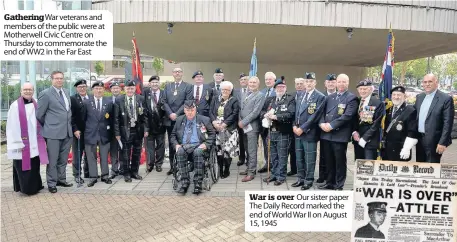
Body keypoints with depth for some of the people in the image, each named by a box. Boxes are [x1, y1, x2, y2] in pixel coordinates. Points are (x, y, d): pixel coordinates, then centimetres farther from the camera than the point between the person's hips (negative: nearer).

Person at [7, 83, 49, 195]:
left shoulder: (36, 105, 8)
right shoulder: (15, 105, -8)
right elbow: (12, 127, -9)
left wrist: (41, 140, 9)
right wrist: (17, 144, -13)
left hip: (35, 144, 4)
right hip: (22, 144, -4)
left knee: (34, 167, 10)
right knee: (23, 168, 3)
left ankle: (34, 187, 23)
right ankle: (26, 188, 17)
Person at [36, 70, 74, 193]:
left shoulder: (66, 92, 12)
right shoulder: (45, 93, -8)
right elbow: (39, 114, -4)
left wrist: (70, 127, 13)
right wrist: (48, 126, 6)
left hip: (67, 132, 6)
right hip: (53, 132, -6)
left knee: (63, 159, 15)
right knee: (52, 160, 4)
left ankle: (61, 179, 29)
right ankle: (51, 183, 16)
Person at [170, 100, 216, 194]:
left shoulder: (204, 120, 10)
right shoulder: (179, 120, 17)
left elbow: (212, 134, 9)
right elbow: (173, 135, 21)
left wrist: (206, 144, -8)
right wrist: (176, 144, 1)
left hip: (199, 146, -2)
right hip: (184, 146, 2)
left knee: (198, 152, -37)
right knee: (180, 152, -33)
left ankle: (198, 183, -30)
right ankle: (185, 182, -28)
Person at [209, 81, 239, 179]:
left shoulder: (234, 100, 2)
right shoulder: (215, 100, 15)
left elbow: (234, 114, -8)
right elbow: (211, 112, 7)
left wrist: (224, 124, -15)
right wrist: (214, 122, -11)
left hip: (229, 129, -3)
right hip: (216, 128, 3)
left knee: (228, 149, -4)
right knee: (218, 149, 2)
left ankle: (226, 170, 11)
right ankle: (220, 169, 16)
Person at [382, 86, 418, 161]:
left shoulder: (411, 111, -9)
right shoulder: (388, 110, 12)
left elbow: (412, 133, -14)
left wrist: (406, 149, -19)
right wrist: (382, 145, 16)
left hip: (400, 152, -6)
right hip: (386, 150, 6)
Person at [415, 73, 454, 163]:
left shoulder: (446, 98, -9)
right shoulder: (419, 97, 9)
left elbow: (448, 123, -13)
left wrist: (443, 142, -17)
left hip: (433, 141, -6)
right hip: (419, 139, 6)